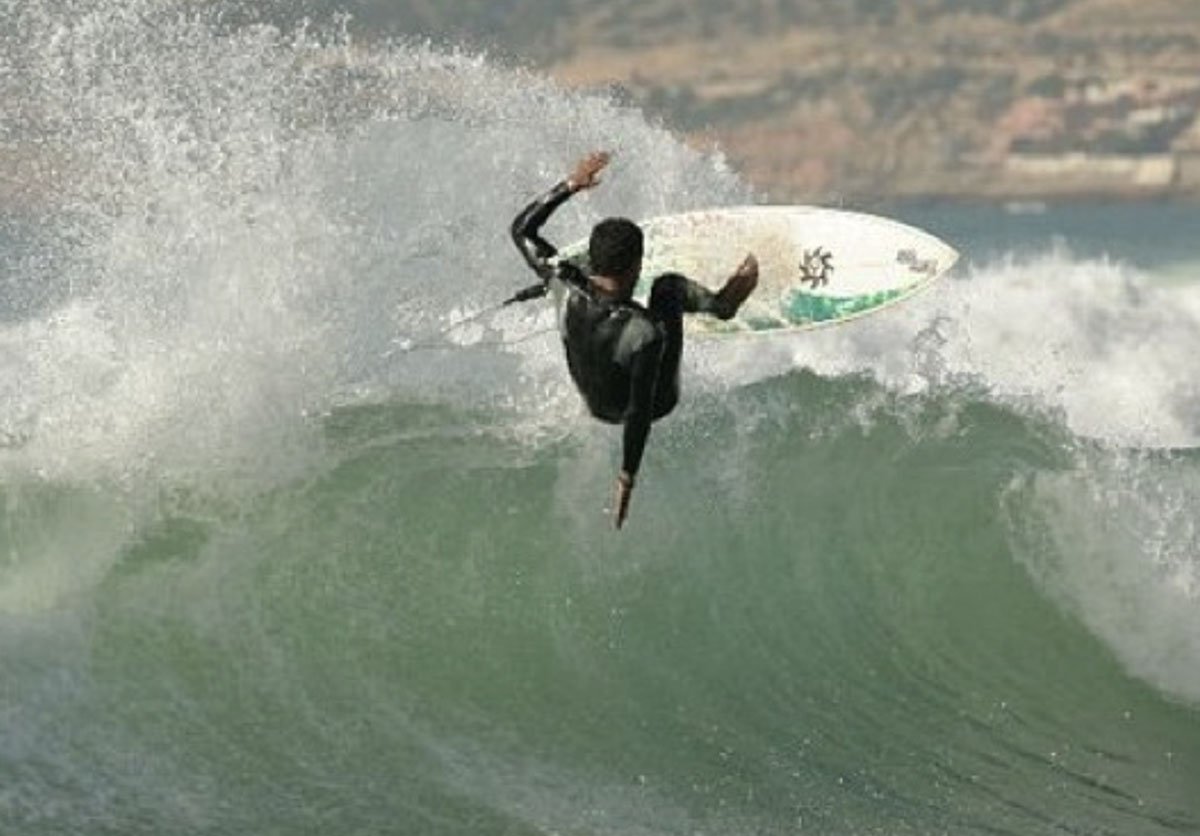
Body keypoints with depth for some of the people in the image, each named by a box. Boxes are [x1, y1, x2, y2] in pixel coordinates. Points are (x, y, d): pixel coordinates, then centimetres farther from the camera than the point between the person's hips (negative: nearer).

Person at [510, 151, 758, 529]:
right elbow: (640, 414, -34)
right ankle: (722, 303, 27)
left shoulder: (566, 287, -27)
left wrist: (571, 185, -12)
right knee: (668, 286, -2)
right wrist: (626, 480, -26)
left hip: (595, 404, 5)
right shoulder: (648, 332, -39)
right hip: (652, 402, -5)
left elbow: (522, 228, -11)